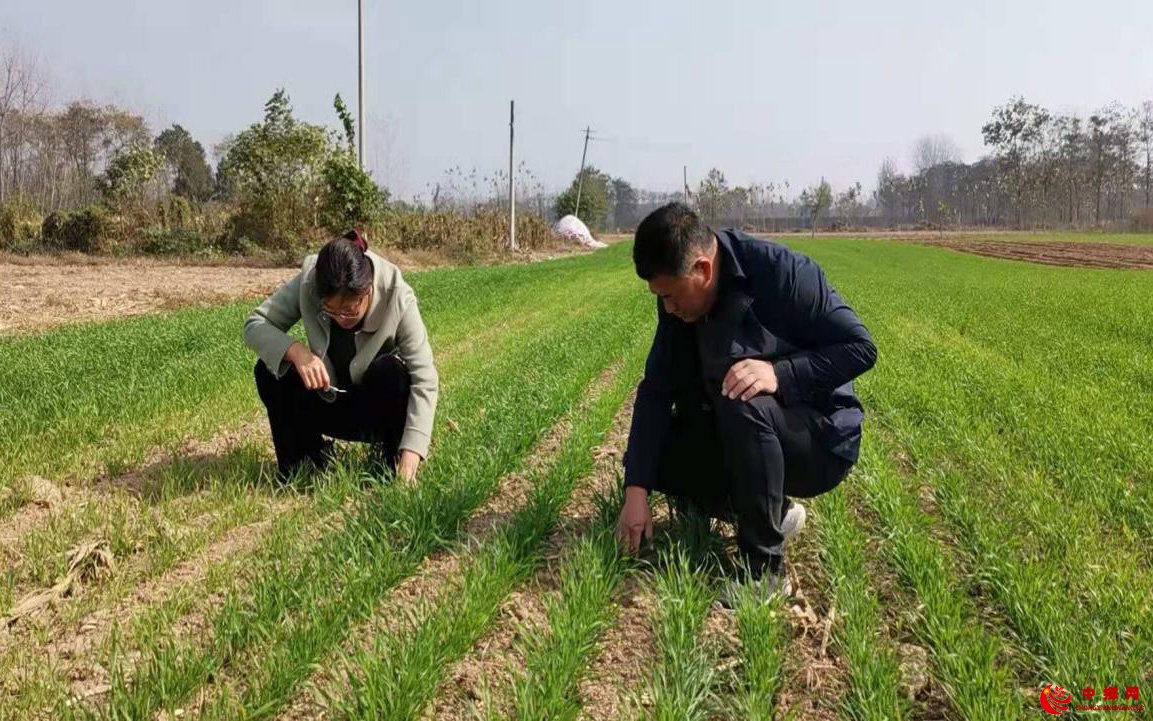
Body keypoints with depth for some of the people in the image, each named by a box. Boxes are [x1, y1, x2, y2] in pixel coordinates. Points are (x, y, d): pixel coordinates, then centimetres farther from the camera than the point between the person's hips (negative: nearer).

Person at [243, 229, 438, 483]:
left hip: (377, 408, -2)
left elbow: (424, 379, -31)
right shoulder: (307, 283, -23)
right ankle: (308, 461, -2)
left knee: (390, 371, -34)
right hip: (327, 403, 2)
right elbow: (254, 324, -18)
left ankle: (389, 464, -10)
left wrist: (410, 457, -41)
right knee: (269, 369, -22)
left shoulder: (397, 297, -28)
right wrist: (296, 350, -39)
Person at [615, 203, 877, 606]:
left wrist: (779, 373, -36)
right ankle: (773, 513, 6)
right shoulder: (678, 305, -6)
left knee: (743, 401, -35)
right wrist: (636, 489, -17)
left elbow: (860, 347, -21)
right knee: (656, 453, -10)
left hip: (821, 440, -7)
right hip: (739, 436, 7)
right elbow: (655, 391, -9)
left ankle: (764, 569, -23)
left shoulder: (782, 273, -23)